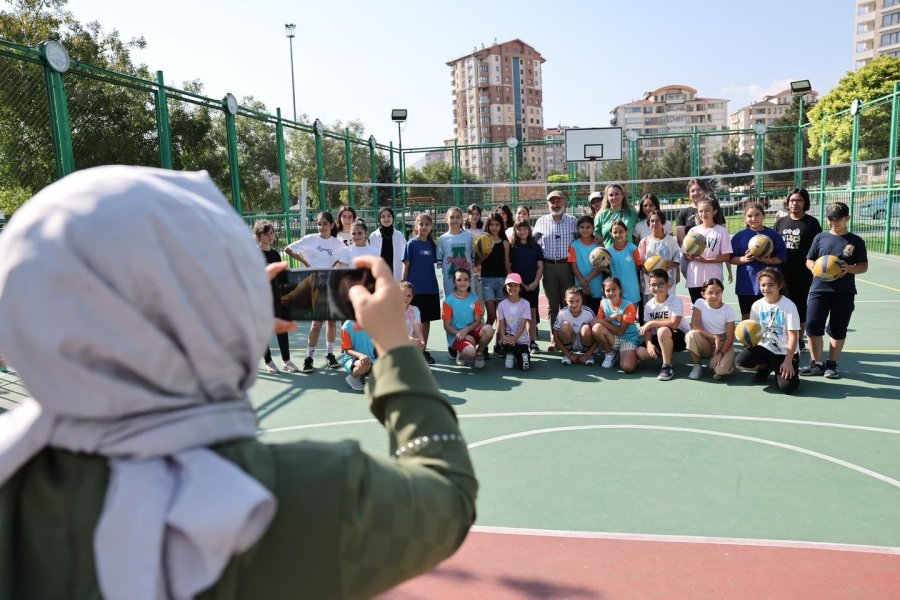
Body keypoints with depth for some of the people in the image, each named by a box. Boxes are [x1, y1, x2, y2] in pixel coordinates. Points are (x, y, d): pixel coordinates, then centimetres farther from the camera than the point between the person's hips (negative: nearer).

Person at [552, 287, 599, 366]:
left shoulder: (589, 313, -20)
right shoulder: (562, 313, -19)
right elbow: (556, 336, -14)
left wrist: (587, 355, -20)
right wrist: (569, 355, -17)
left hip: (585, 344, 0)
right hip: (569, 343, 1)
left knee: (586, 328, -31)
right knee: (565, 325, -28)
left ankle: (589, 355, -4)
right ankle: (567, 355, -5)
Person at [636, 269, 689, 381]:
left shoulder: (675, 300, -17)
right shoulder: (648, 305, -1)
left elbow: (674, 323, -30)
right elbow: (647, 329, -3)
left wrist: (652, 323, -23)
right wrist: (649, 343, -22)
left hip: (681, 336, -6)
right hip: (660, 338, 6)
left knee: (663, 331, -38)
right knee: (641, 353, -17)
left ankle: (668, 366, -19)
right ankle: (669, 356, 10)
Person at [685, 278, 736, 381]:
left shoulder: (728, 310, -10)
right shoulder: (699, 303, -10)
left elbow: (730, 337, -10)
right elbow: (694, 326, -18)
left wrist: (720, 354, -24)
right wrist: (714, 337, -24)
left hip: (722, 345, -2)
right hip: (705, 344, 2)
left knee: (722, 369, -32)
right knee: (691, 335, -33)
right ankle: (696, 366, -10)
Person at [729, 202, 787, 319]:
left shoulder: (773, 235, 1)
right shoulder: (739, 236, 2)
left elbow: (781, 257, 2)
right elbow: (730, 258, 1)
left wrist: (769, 260, -17)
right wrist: (744, 259, -17)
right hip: (746, 284, 0)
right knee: (747, 317, 10)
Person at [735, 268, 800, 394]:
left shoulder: (789, 306, -13)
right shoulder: (757, 305, -1)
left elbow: (793, 336, -14)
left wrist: (788, 361, -19)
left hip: (785, 352, -4)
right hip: (765, 347, 4)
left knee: (787, 387, -23)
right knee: (740, 362, -24)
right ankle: (765, 368, 10)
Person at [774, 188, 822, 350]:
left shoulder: (812, 222, -2)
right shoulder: (780, 222, 8)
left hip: (804, 274, -3)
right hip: (782, 273, 3)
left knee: (801, 307, 7)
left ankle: (800, 340, 20)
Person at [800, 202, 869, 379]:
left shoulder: (856, 241, 3)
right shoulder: (820, 238, 6)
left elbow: (864, 266, 4)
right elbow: (809, 261, 10)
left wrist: (849, 269, -17)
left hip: (844, 292, -1)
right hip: (819, 289, 1)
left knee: (838, 330, 5)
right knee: (813, 326, -5)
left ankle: (832, 364, 20)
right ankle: (817, 363, 8)